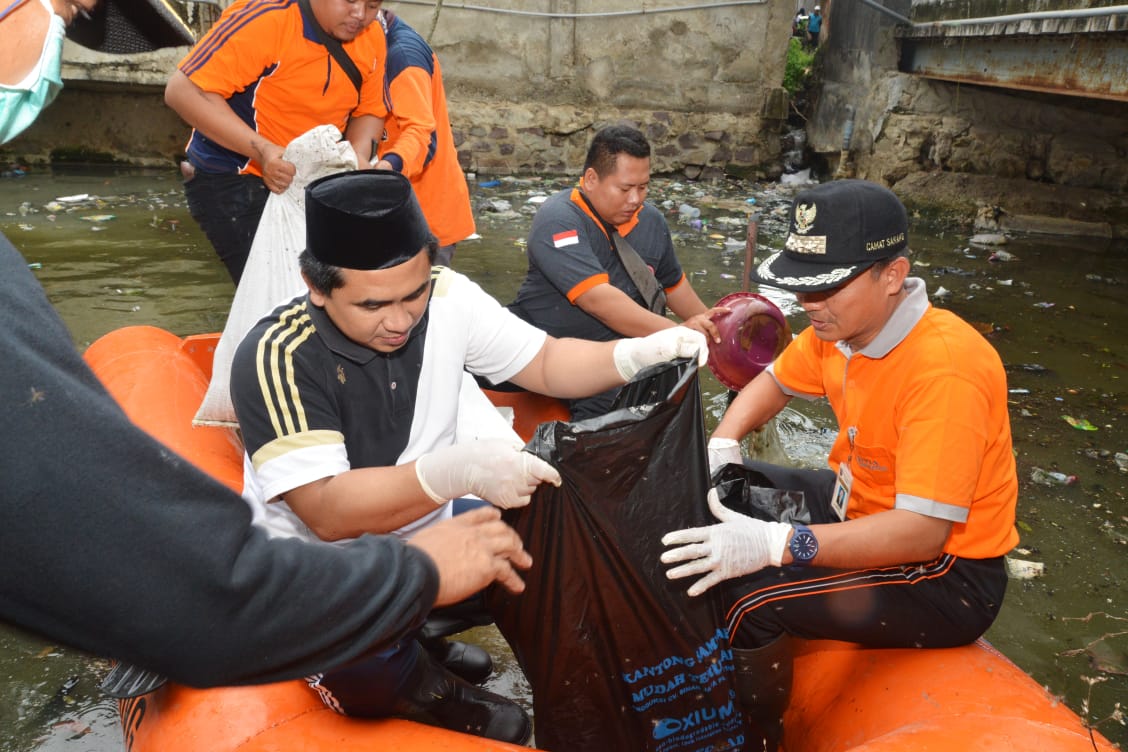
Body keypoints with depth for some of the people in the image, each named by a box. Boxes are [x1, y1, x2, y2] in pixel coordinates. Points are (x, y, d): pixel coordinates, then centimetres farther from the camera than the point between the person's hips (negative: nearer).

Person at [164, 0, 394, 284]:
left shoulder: (372, 37, -2)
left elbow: (369, 111, 9)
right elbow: (184, 91, -23)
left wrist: (358, 157, -13)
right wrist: (262, 150, -35)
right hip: (235, 183, -6)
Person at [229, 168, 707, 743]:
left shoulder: (448, 298, -12)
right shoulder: (276, 358, -26)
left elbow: (546, 364, -2)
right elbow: (328, 513, -32)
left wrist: (637, 353, -21)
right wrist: (458, 470, -47)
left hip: (427, 535, 5)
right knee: (362, 655, -35)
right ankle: (417, 685, 1)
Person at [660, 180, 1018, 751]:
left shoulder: (944, 370, -30)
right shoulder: (839, 325, -6)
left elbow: (922, 531, -34)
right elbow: (775, 381, 12)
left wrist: (773, 544, -41)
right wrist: (721, 447, -6)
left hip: (944, 573, -8)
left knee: (742, 597, -24)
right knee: (724, 499, 8)